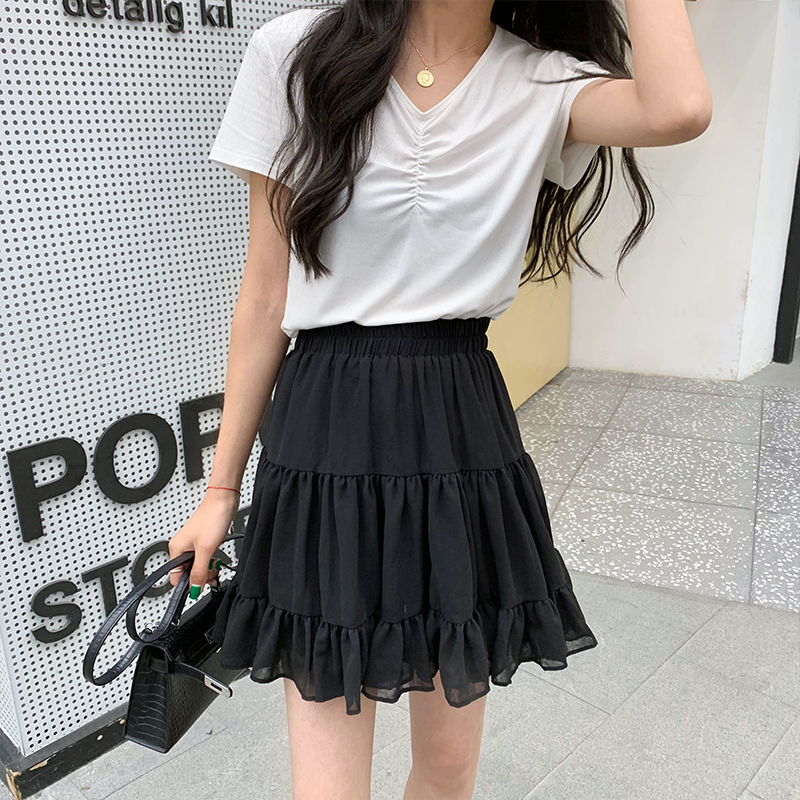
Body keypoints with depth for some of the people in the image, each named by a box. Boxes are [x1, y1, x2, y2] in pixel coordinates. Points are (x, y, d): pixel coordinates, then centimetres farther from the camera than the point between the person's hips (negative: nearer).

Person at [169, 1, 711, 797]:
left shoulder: (545, 84, 2)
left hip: (463, 434, 2)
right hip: (327, 436, -1)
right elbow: (266, 296, 0)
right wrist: (222, 488, 3)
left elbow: (679, 110, -22)